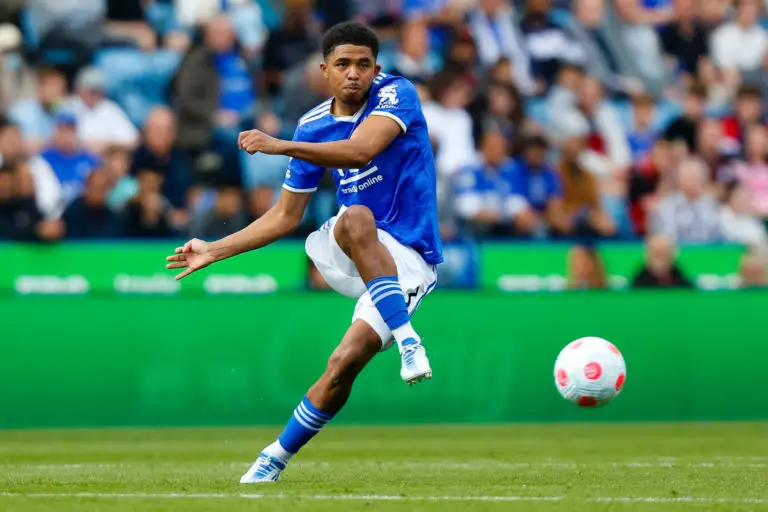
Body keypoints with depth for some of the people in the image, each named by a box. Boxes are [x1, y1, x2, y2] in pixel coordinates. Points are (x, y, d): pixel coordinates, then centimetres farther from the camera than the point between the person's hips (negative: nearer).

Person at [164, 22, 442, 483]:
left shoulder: (397, 95, -11)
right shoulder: (314, 127, 7)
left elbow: (361, 150, -32)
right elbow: (285, 216, 15)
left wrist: (280, 146, -40)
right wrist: (215, 251, 12)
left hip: (406, 259, -4)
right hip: (361, 255, 4)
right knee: (355, 220, -33)